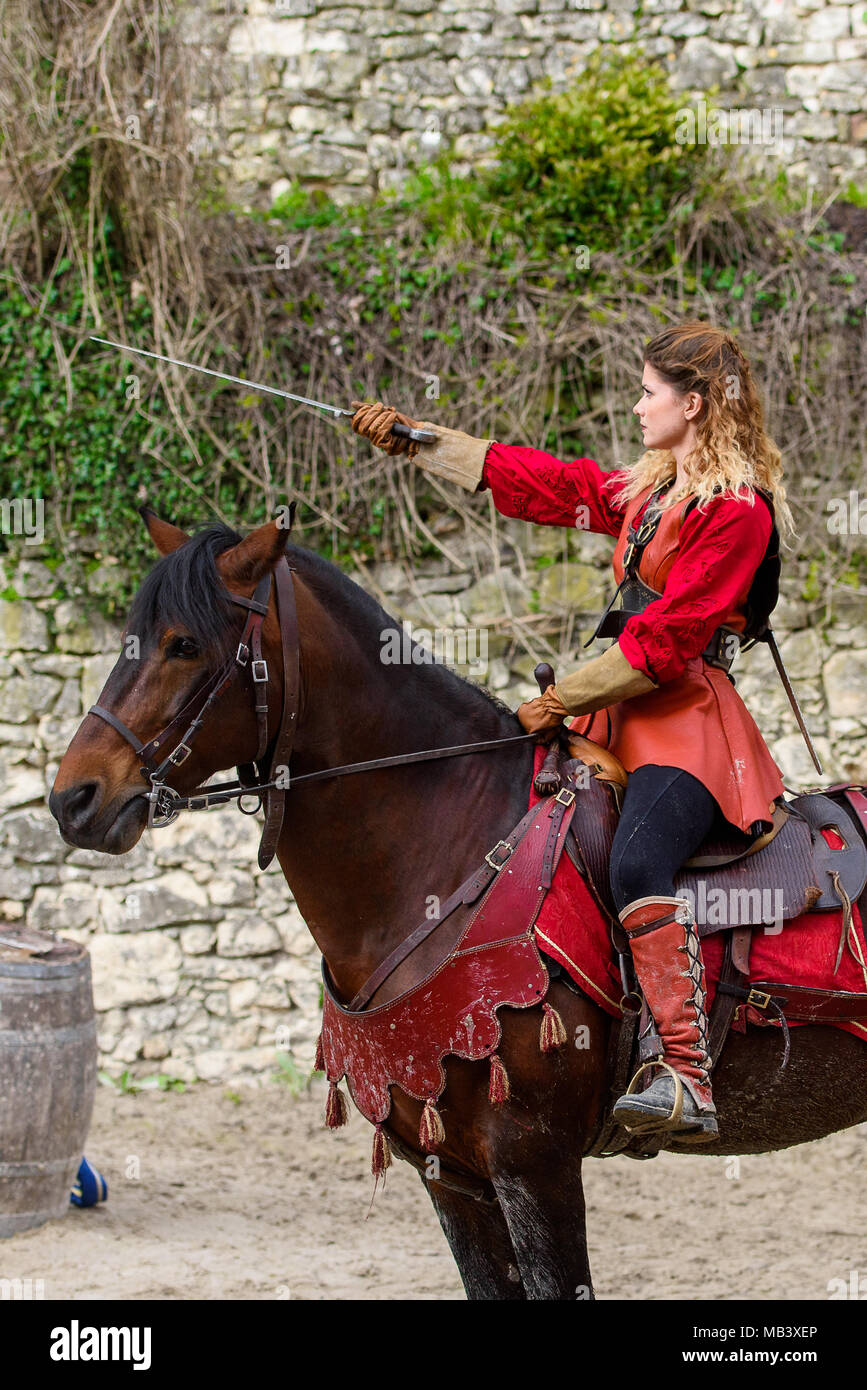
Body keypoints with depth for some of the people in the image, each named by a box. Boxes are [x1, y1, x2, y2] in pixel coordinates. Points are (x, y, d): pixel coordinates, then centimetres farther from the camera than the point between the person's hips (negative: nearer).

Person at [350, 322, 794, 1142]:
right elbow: (537, 481, 24)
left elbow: (666, 639, -17)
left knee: (636, 863, -33)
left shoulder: (737, 510, -11)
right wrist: (412, 440, 24)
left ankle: (686, 1082, -41)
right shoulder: (647, 490, 18)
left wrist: (562, 699, -13)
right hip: (623, 707, 10)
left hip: (687, 717, -10)